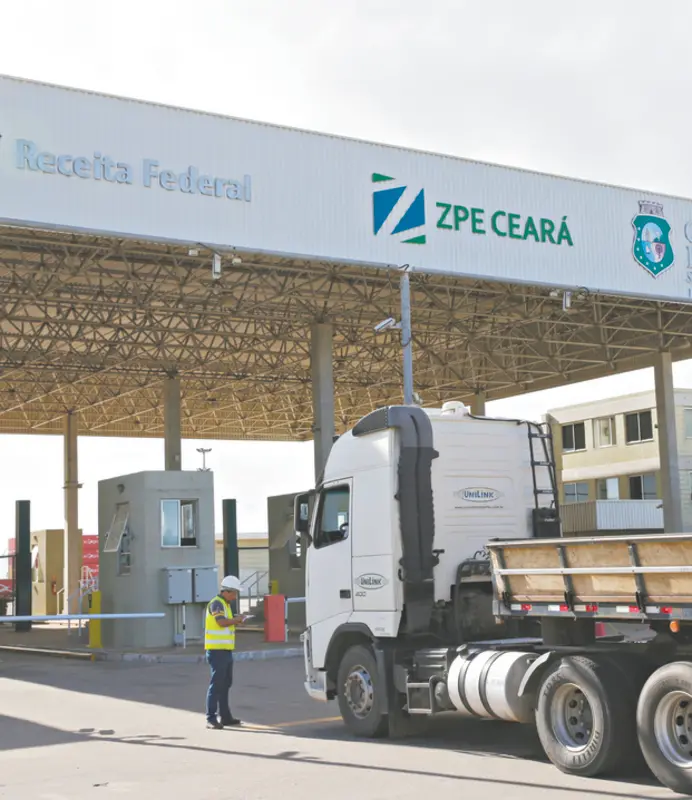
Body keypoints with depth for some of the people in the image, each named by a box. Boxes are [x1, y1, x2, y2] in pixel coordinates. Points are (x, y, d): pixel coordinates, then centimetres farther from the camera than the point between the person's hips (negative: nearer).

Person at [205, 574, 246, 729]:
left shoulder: (225, 604, 18)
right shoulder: (216, 603, -13)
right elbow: (221, 622, -25)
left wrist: (235, 621, 6)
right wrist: (236, 619, -11)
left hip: (225, 650, 10)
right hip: (217, 651, -10)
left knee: (225, 684, 15)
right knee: (216, 685, -8)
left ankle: (225, 716, 23)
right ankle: (211, 719, -6)